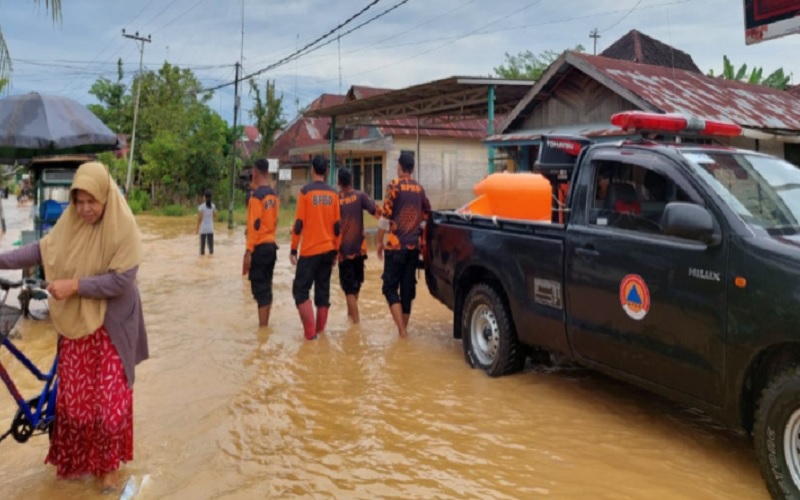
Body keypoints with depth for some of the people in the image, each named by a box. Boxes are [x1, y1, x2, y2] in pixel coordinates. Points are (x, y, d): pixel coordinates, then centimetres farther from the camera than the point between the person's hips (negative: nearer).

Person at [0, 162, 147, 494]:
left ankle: (107, 466, 22)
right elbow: (41, 250, 4)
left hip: (110, 328, -4)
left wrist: (74, 285, -24)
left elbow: (121, 280, -21)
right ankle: (75, 461, 33)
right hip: (75, 324, 4)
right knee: (73, 399, 12)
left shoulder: (123, 227, -17)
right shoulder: (70, 222, -3)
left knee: (110, 402, 2)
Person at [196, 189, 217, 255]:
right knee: (211, 243, 5)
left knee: (202, 243, 5)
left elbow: (199, 218, -10)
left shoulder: (201, 206, -10)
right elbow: (215, 216, 7)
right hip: (210, 228, 2)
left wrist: (197, 229, -2)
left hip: (203, 228, -2)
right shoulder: (213, 206, -1)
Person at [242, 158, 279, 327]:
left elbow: (254, 226, -18)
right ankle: (265, 325, 21)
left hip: (259, 248, -8)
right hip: (271, 245, 8)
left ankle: (263, 328, -3)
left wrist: (248, 252, -16)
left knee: (260, 289, -4)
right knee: (266, 287, 14)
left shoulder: (256, 196, -14)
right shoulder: (274, 195, 10)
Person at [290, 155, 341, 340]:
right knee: (323, 292, 10)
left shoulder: (306, 191, -8)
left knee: (300, 290, 1)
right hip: (328, 250, 5)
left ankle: (310, 331, -8)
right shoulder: (333, 193, 4)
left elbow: (299, 224, -9)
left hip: (310, 250, -5)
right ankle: (320, 330, 14)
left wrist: (293, 250, -2)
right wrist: (336, 251, 14)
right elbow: (336, 225, 6)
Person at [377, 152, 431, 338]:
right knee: (408, 288, 11)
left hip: (396, 245, -5)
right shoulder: (419, 189, 9)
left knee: (390, 287, 0)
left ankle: (401, 329, -11)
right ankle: (403, 328, 17)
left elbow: (386, 216, -11)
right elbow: (426, 215, 14)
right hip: (413, 245, 5)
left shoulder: (395, 185, -7)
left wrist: (379, 241, -3)